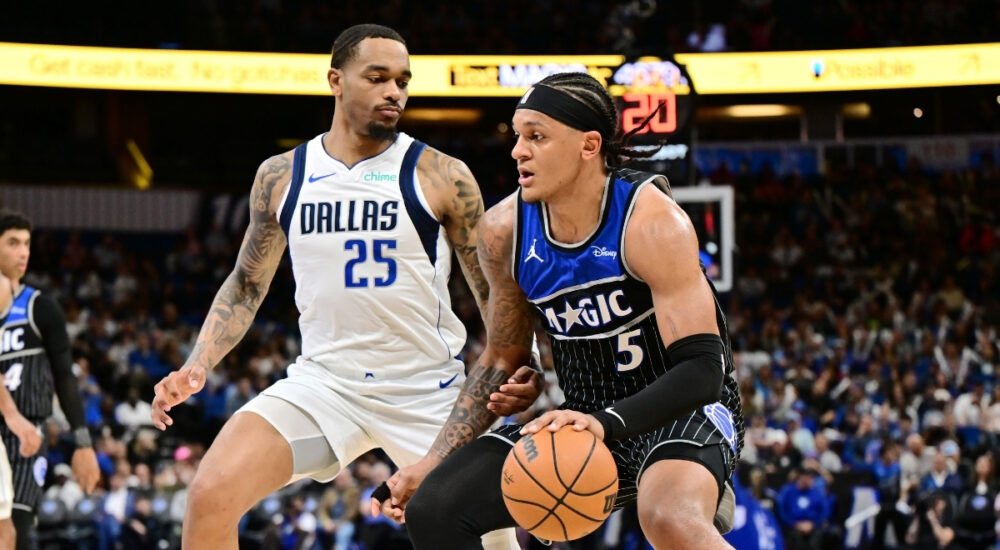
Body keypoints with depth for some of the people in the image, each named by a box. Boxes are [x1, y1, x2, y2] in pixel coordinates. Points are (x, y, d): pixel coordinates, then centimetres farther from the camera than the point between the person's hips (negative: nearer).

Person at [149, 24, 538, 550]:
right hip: (323, 381, 2)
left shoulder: (442, 177, -5)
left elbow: (494, 292, 1)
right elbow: (245, 287, 14)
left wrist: (516, 370, -18)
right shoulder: (281, 176, 4)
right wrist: (194, 368, 0)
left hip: (427, 388, -1)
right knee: (210, 496, -17)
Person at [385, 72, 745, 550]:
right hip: (583, 417, 7)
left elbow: (702, 370, -27)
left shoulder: (651, 221, -22)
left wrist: (607, 423, -41)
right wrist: (432, 463, 2)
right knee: (433, 510, -7)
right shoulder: (504, 231, -5)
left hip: (684, 410, -6)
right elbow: (502, 361, 10)